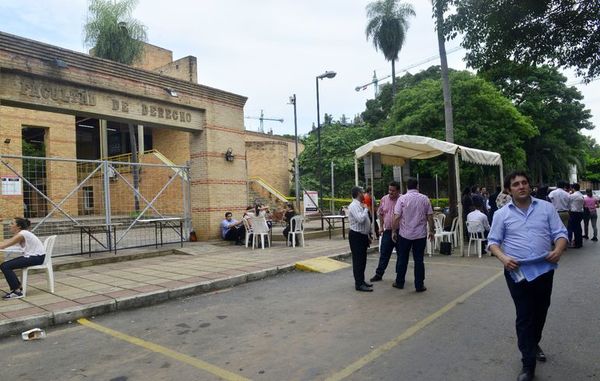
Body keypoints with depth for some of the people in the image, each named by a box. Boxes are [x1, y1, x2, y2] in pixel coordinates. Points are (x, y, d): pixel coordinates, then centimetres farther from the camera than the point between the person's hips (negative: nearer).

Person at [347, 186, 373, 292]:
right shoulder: (354, 206, -17)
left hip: (362, 235, 10)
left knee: (362, 259, 16)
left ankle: (361, 281, 26)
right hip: (356, 236, -10)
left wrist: (367, 235, 21)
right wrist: (366, 209, -15)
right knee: (358, 260, -5)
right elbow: (360, 219, -30)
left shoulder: (360, 205, 14)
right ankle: (359, 284, 0)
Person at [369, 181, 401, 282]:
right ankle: (379, 274, 19)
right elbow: (380, 213, 14)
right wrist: (381, 226, 11)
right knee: (384, 253, 9)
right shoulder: (384, 199, 4)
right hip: (387, 231, 4)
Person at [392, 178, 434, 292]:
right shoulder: (425, 199, -1)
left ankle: (399, 283, 22)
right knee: (419, 260, 7)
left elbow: (396, 217, -9)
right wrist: (432, 231, 12)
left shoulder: (402, 198, -6)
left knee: (402, 259, 11)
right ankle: (419, 286, 11)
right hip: (420, 234, 1)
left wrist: (394, 231, 0)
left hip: (404, 234, -1)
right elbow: (430, 217, 1)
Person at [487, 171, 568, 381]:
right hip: (518, 272, -2)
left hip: (544, 269, 3)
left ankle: (533, 344, 45)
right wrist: (503, 257, -17)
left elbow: (560, 233, 3)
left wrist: (558, 250, -18)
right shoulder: (502, 214, 0)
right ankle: (528, 364, 8)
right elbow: (493, 241, 2)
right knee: (524, 316, 0)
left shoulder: (546, 207, 4)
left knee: (540, 312, 19)